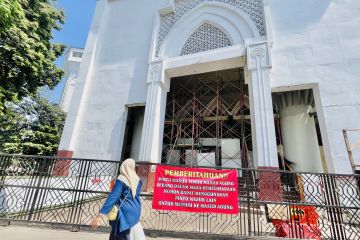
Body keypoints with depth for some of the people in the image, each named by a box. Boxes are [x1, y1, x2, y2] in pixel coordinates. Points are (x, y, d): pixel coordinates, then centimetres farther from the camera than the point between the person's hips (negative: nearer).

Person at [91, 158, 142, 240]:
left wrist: (100, 214, -17)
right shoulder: (138, 180, 1)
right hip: (134, 212, 6)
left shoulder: (121, 180, -16)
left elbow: (113, 197, -20)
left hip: (124, 213, -6)